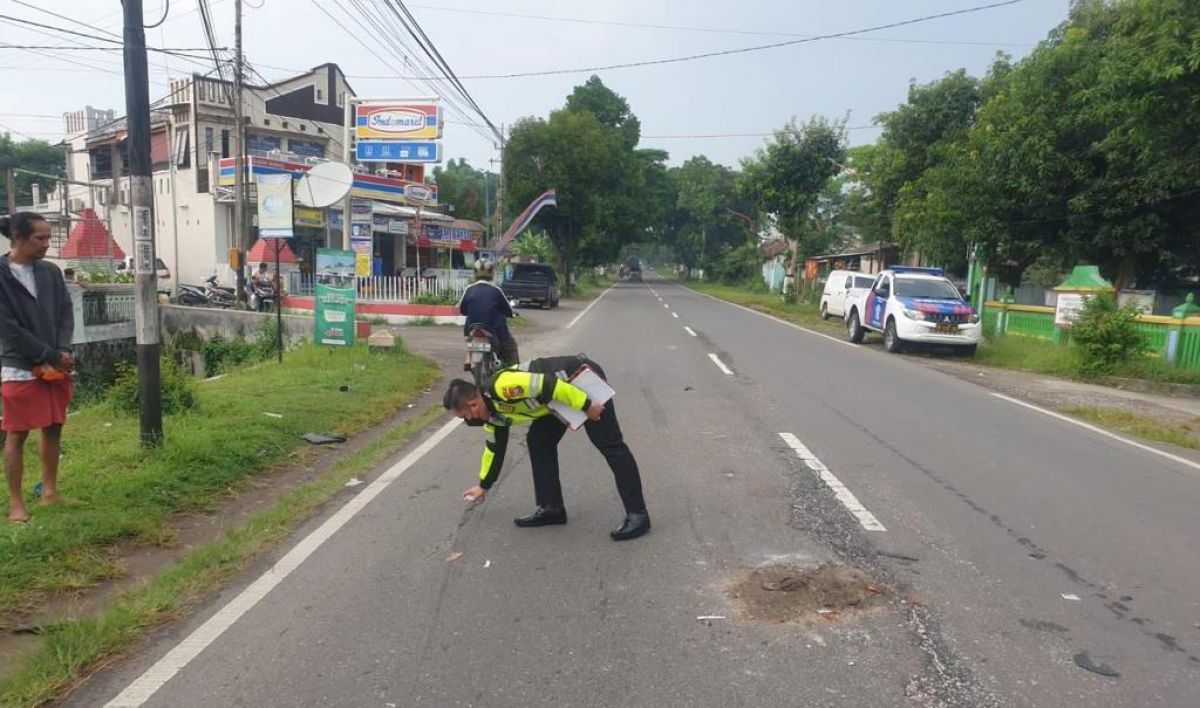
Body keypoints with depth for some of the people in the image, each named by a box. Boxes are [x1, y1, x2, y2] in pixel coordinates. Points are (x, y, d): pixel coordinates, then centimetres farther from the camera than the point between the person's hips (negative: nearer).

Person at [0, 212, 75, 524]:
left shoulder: (51, 272, 6)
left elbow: (66, 314, 6)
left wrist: (63, 353, -8)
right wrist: (51, 356, -12)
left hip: (57, 365, 5)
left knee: (53, 428, 11)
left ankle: (50, 491, 24)